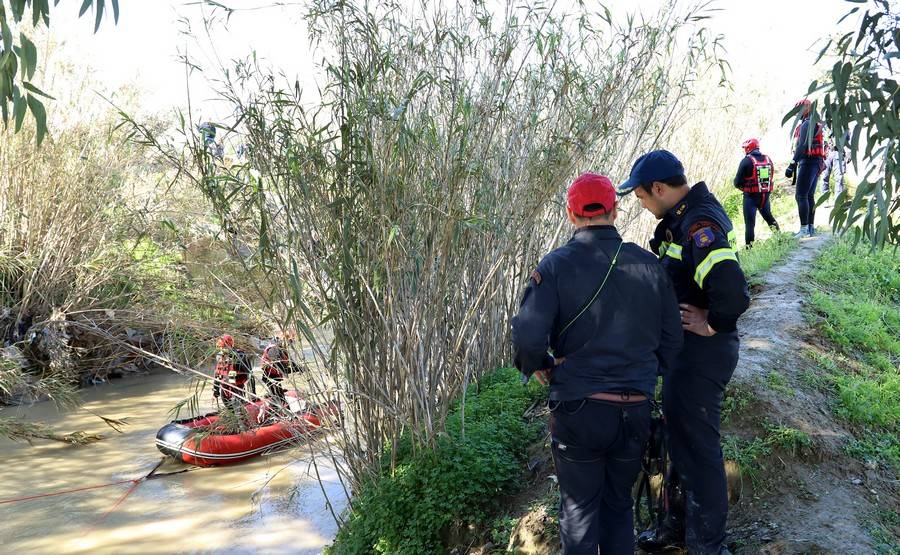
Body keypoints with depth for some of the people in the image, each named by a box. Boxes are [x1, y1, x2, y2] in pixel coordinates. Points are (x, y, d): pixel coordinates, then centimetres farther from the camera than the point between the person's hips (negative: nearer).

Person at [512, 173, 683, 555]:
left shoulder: (556, 265, -11)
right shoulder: (648, 264, 1)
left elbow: (527, 336, -20)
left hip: (578, 410, -3)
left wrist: (538, 366, 0)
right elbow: (671, 340, 5)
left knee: (579, 508, 14)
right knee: (619, 503, 22)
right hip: (635, 411, 3)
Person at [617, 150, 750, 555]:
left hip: (700, 352, -10)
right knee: (680, 437, 21)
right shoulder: (686, 217, 9)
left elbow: (734, 293, -36)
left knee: (696, 447, 3)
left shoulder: (699, 226, -24)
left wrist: (711, 324, -20)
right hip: (685, 348, 11)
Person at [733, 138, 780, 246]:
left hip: (751, 196, -5)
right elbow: (771, 177, 12)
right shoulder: (768, 159, 5)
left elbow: (737, 182, -12)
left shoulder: (746, 161, -13)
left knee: (750, 223, -2)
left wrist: (743, 186, 10)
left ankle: (749, 246, -4)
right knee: (769, 217, 25)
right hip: (766, 195, 5)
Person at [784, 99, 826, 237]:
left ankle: (804, 229, -17)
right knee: (809, 196, 13)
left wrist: (792, 164, -25)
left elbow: (802, 146, -21)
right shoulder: (816, 124, 22)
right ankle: (811, 227, 16)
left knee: (801, 196, -13)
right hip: (817, 162, 10)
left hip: (808, 162, -10)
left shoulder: (807, 124, -10)